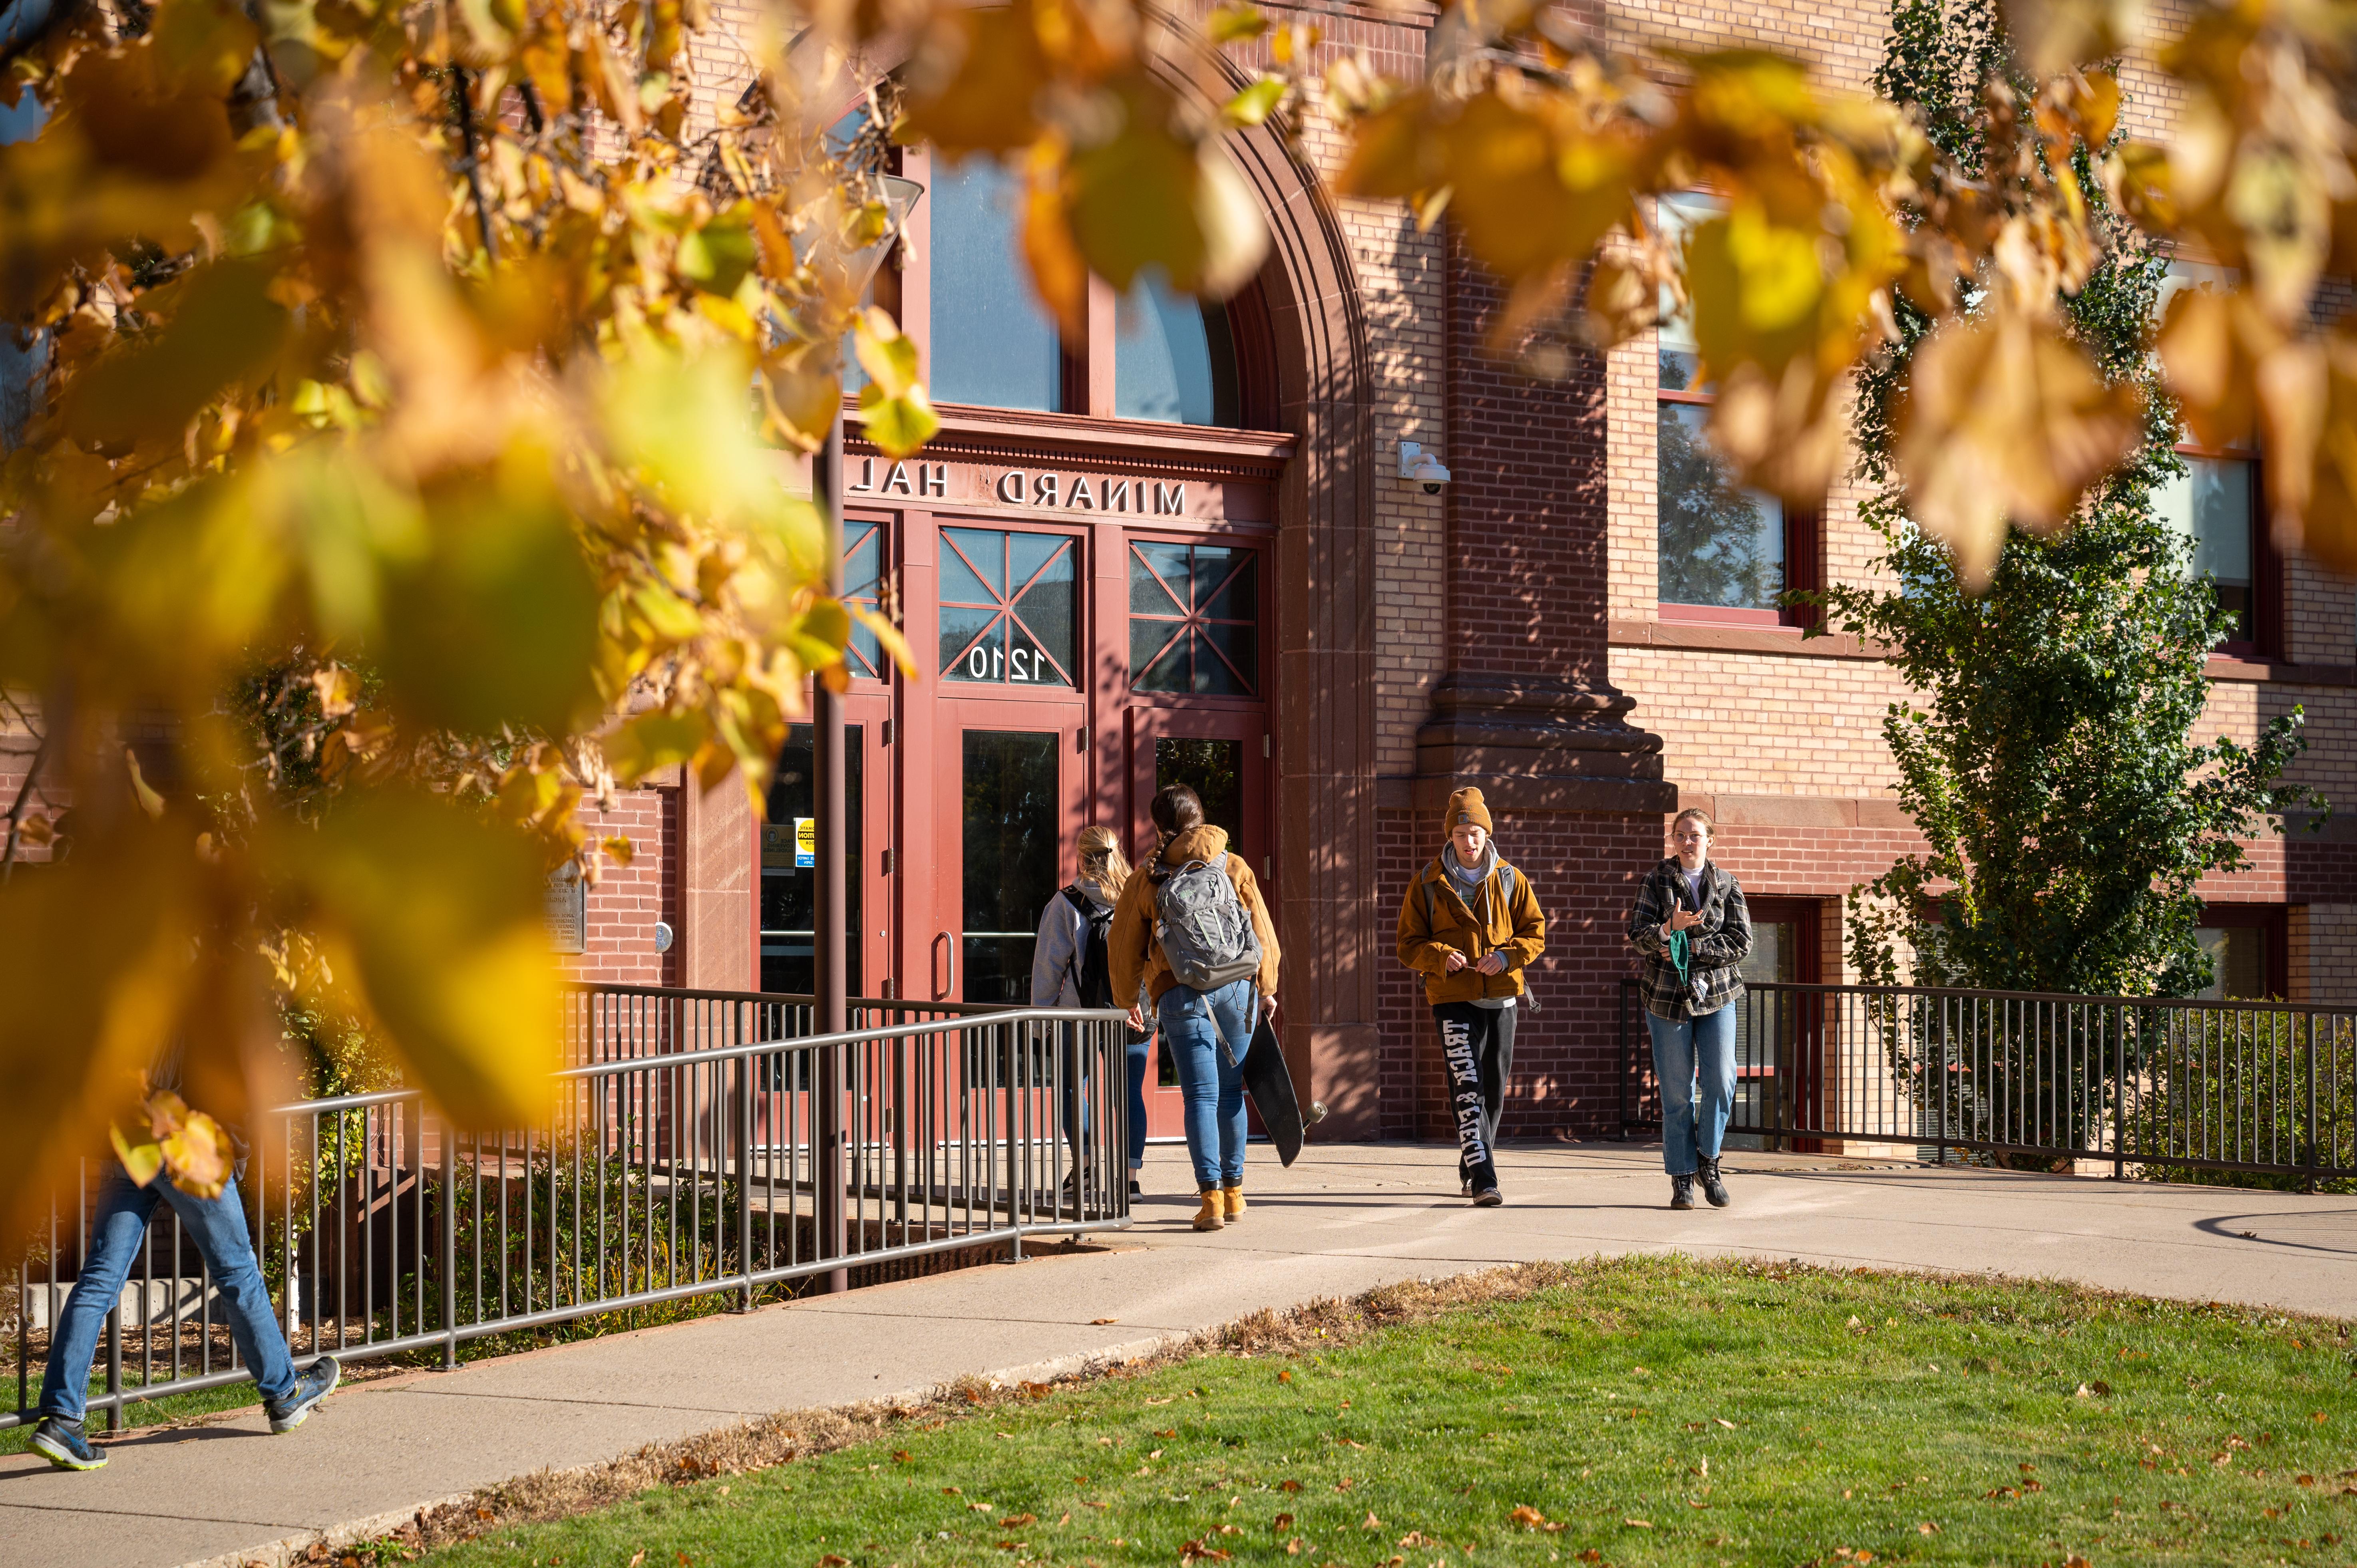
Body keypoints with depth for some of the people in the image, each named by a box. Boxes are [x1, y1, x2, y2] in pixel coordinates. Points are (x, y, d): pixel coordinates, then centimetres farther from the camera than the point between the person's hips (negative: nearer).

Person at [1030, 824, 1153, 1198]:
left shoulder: (1065, 904, -6)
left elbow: (1049, 964, -3)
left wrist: (1041, 1013, 5)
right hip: (1137, 1016, 2)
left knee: (1071, 1088, 16)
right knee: (1130, 1093, 7)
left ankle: (1083, 1164, 5)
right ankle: (1131, 1175, 2)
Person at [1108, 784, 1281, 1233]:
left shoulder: (1146, 881, 6)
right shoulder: (1235, 868, 9)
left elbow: (1124, 950, 12)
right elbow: (1263, 932, 9)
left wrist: (1126, 1002, 27)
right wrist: (1267, 988, 19)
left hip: (1183, 998, -2)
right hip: (1239, 990, 2)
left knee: (1201, 1096, -3)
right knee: (1230, 1091, 14)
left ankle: (1212, 1197, -13)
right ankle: (1234, 1191, 20)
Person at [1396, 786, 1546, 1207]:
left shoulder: (1510, 880, 7)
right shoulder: (1428, 885, 2)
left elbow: (1536, 932, 9)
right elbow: (1409, 944, 4)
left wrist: (1507, 956, -11)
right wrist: (1441, 957, -17)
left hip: (1500, 995, 3)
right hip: (1453, 998, -3)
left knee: (1494, 1091, 10)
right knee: (1468, 1090, -15)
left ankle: (1471, 1171, 27)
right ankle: (1483, 1182, -20)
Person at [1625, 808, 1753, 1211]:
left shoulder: (1727, 885, 6)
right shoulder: (1656, 881, 3)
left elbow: (1741, 942, -2)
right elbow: (1637, 936, -5)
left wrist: (1691, 947, -12)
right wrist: (1669, 928, -25)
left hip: (1717, 995, 1)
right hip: (1668, 996, -1)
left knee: (1721, 1081, -11)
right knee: (1677, 1092, 0)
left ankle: (1708, 1159, 9)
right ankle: (1682, 1177, 9)